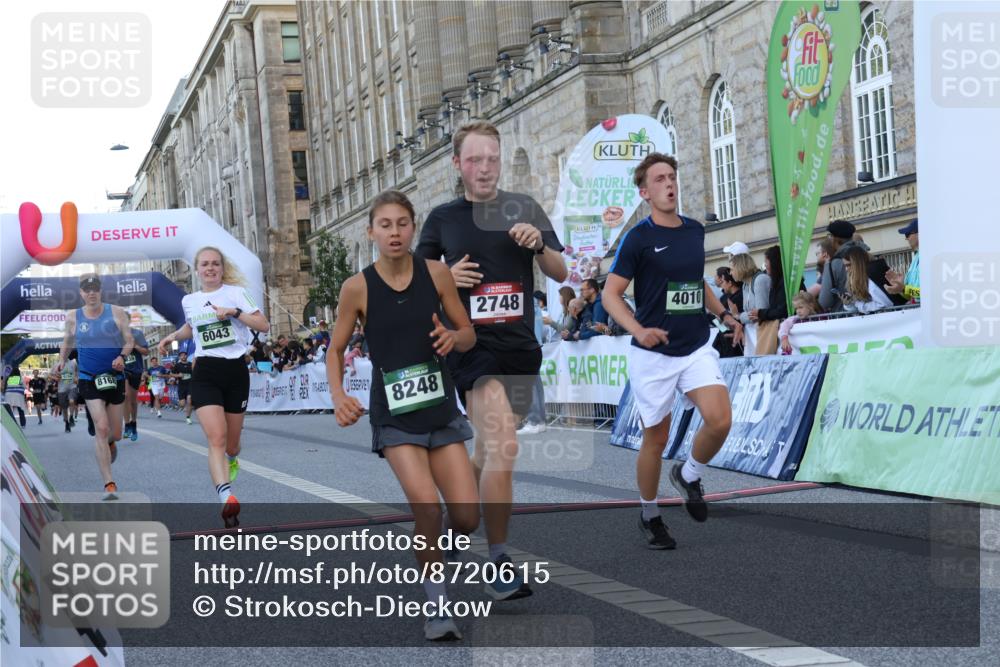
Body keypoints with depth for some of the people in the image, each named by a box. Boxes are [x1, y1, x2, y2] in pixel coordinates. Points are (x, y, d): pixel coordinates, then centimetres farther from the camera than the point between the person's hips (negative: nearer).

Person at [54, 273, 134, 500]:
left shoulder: (116, 313, -2)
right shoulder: (73, 317, 1)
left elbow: (129, 341, -2)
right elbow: (67, 342, 18)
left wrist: (122, 356, -20)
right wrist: (62, 360, 3)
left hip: (115, 378, 1)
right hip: (89, 380, -1)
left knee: (115, 434, 11)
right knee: (101, 428, -17)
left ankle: (109, 443, 52)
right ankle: (109, 484, -15)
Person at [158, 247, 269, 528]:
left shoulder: (236, 293, 1)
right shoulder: (189, 301, 11)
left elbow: (264, 325, -6)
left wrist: (234, 312, -16)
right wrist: (174, 336, 15)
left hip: (236, 370, 0)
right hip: (205, 373, 0)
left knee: (231, 441, 11)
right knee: (216, 438, -19)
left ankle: (231, 460, 50)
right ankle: (227, 498, -33)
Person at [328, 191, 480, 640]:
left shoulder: (437, 274, -3)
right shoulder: (357, 287, -7)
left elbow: (469, 335, 6)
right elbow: (336, 350, 3)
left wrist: (453, 338, -17)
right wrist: (338, 396, -14)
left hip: (441, 408, 3)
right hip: (394, 414, -2)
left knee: (467, 517, -3)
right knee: (427, 505, -21)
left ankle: (429, 549, 32)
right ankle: (438, 607, -4)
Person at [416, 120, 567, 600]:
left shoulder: (525, 209, 8)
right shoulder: (443, 218, 4)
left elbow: (560, 273, 8)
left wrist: (538, 244, -12)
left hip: (521, 346, 4)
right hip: (472, 344, -4)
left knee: (489, 451, 15)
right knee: (503, 448, -21)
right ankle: (498, 564, -14)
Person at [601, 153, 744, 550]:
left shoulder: (695, 231, 9)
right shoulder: (638, 238, -8)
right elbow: (611, 294, -8)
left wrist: (723, 314, 13)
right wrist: (639, 330, -24)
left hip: (697, 348, 4)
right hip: (653, 354, -4)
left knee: (720, 420, -17)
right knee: (656, 440, 4)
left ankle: (689, 476, 12)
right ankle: (649, 516, 26)